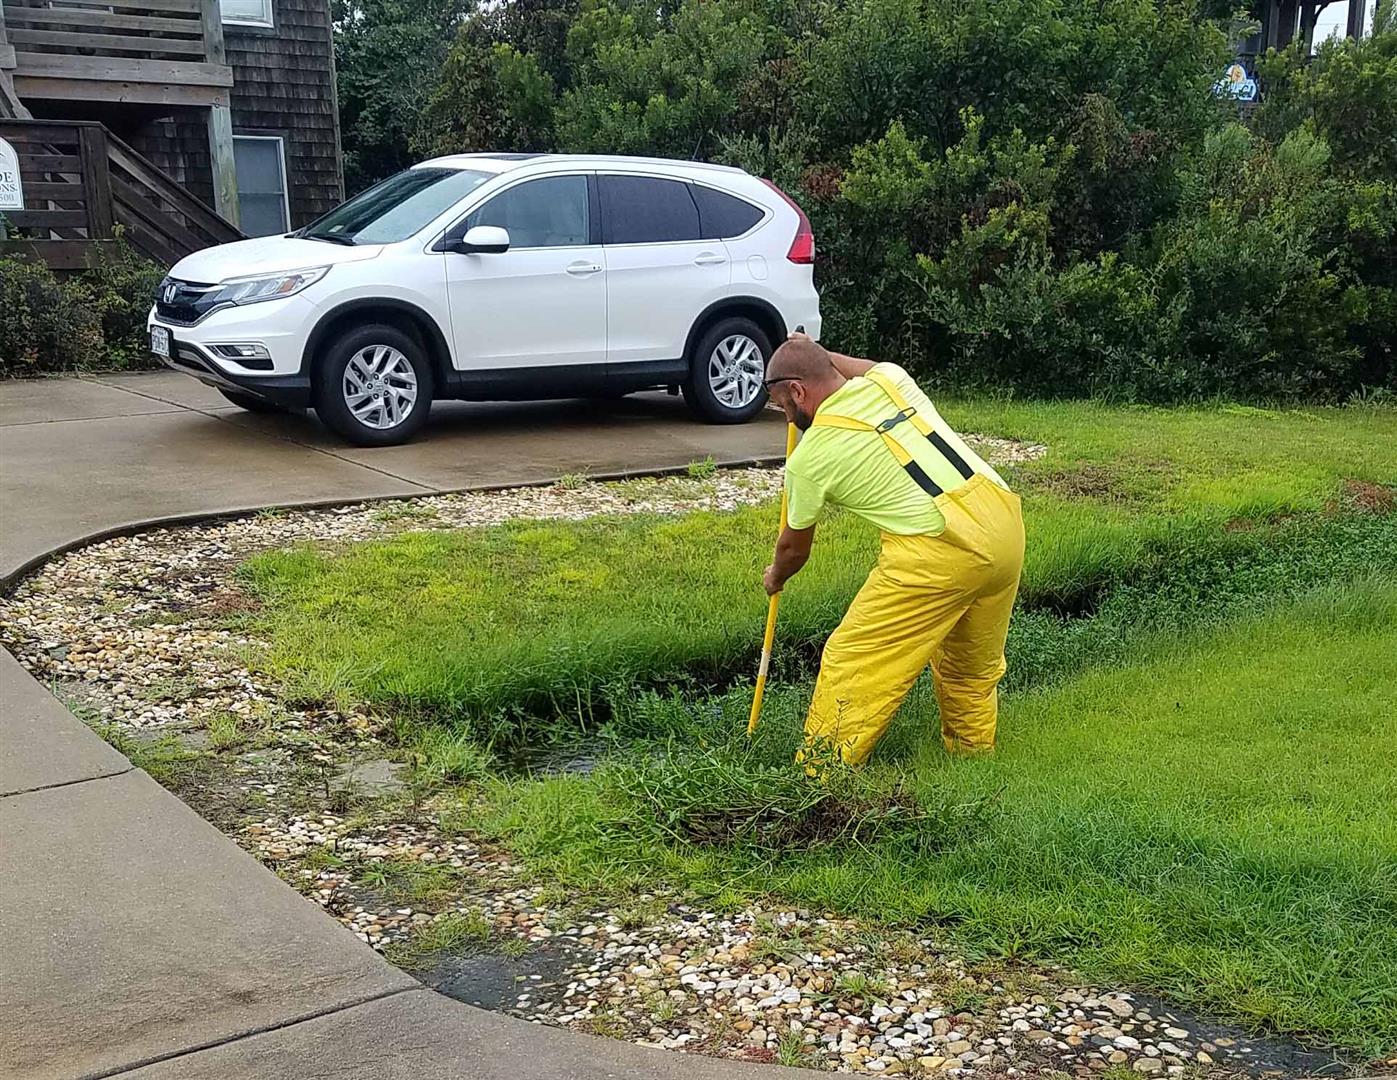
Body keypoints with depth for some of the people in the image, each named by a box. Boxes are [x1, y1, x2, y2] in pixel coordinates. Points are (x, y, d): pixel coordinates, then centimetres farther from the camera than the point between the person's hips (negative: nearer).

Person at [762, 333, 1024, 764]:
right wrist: (819, 355, 47)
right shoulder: (890, 378, 13)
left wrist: (775, 577, 37)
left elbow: (794, 547, 17)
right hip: (1006, 522, 8)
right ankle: (973, 750, 41)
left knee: (852, 661, 2)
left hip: (940, 551, -8)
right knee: (975, 661, 26)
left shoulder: (810, 456, 0)